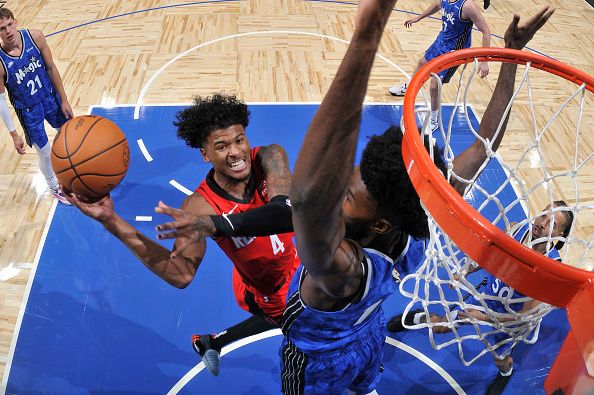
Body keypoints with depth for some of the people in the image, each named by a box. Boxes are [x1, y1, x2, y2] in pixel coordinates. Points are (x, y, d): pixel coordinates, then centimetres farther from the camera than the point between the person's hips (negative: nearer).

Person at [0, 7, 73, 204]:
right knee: (45, 153, 9)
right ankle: (55, 187, 39)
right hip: (28, 110, -3)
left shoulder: (35, 37, -20)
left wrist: (64, 100, -3)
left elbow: (51, 68, -6)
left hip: (50, 97, 4)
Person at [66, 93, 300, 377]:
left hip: (290, 268, 5)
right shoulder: (200, 206, -33)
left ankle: (211, 343, 61)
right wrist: (113, 222, -52)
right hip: (267, 294, -5)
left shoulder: (269, 158, -27)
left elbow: (286, 212, -46)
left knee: (274, 318, 36)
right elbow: (181, 274, -42)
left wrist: (214, 224, -59)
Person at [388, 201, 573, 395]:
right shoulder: (515, 229, -23)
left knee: (501, 361, 23)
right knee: (440, 325, 13)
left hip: (508, 316, -2)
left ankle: (506, 373, 60)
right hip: (486, 293, 2)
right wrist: (465, 273, 9)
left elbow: (527, 315, -28)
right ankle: (418, 317, 48)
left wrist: (484, 317, -30)